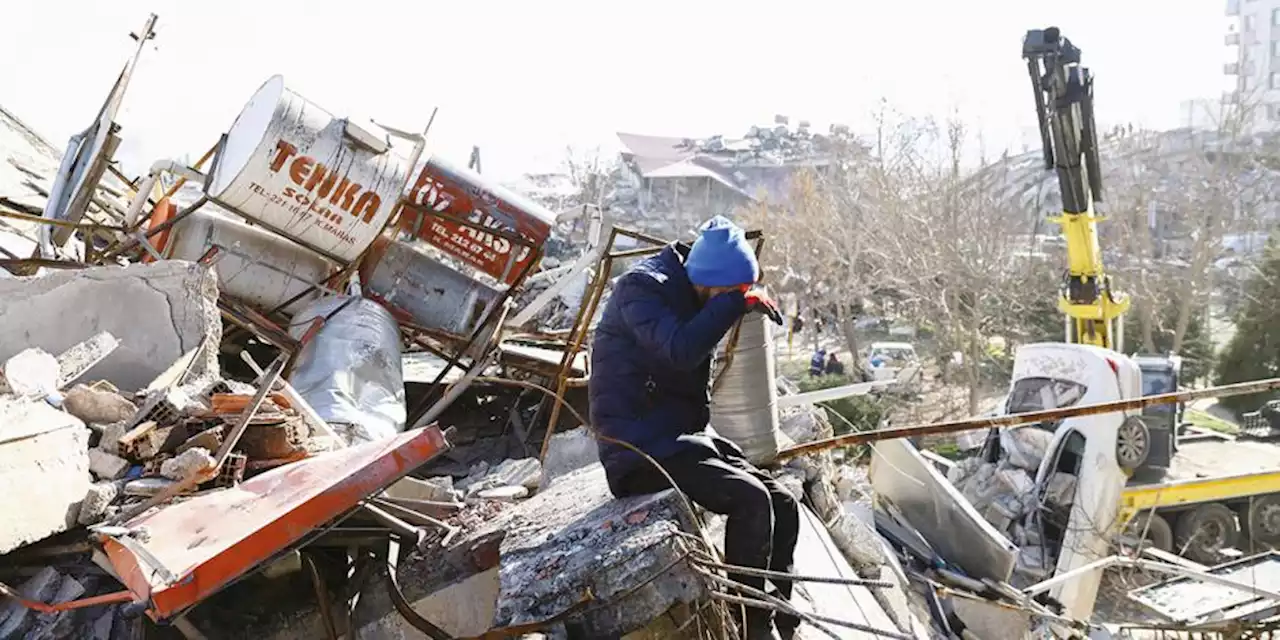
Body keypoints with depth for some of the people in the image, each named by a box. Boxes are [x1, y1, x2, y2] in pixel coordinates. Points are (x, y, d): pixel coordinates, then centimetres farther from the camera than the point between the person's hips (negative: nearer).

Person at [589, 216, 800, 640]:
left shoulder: (686, 295, 11)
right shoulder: (641, 288, -14)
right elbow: (681, 350, -32)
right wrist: (737, 300, -23)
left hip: (683, 439, 9)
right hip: (641, 452, -9)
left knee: (783, 506, 0)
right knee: (750, 500, -24)